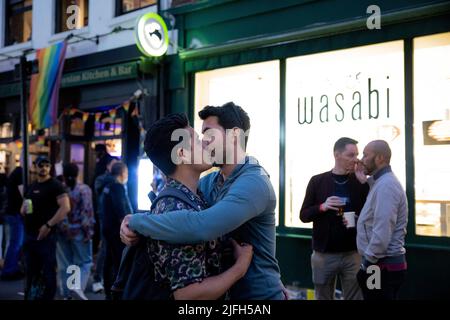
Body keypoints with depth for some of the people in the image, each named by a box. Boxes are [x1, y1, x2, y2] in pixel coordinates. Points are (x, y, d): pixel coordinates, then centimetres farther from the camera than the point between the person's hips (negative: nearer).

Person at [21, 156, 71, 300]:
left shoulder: (55, 185, -6)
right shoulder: (31, 187, 16)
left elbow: (65, 207, -18)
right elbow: (23, 210, 25)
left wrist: (48, 225, -22)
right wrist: (24, 209, 1)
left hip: (45, 235, -7)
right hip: (29, 235, 7)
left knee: (48, 271, -3)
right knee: (31, 271, 15)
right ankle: (29, 296, 25)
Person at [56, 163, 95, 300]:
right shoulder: (84, 189, -5)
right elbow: (87, 212, -12)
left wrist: (58, 227, 17)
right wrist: (88, 231, -7)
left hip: (62, 231, 3)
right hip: (79, 232, -3)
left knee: (64, 264, 10)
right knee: (84, 261, 8)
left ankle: (66, 294, 14)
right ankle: (78, 285, -13)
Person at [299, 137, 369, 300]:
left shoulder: (361, 183, 2)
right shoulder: (317, 181, 0)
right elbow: (303, 215, 1)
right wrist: (322, 207, -16)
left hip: (353, 254, 0)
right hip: (324, 254, 0)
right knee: (323, 297, 13)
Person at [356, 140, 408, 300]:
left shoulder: (386, 185, -17)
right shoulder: (381, 182, 15)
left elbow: (383, 230, -24)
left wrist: (369, 261, -16)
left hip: (384, 264, -9)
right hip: (382, 262, 9)